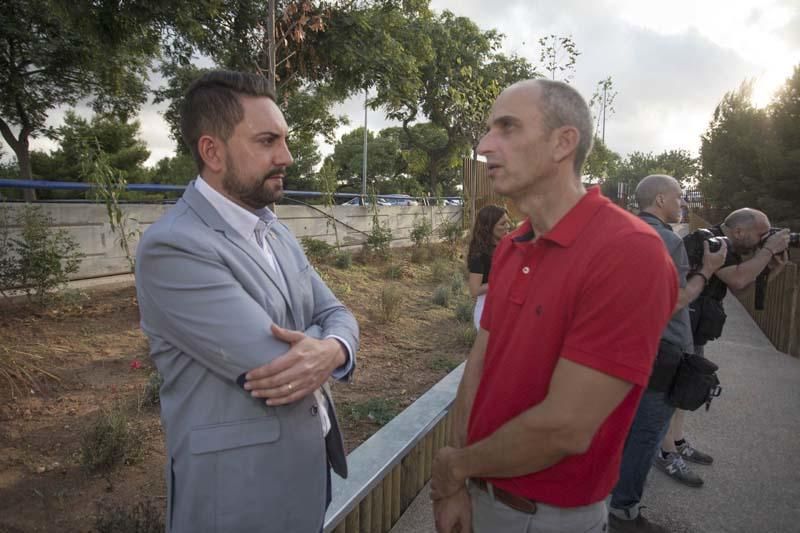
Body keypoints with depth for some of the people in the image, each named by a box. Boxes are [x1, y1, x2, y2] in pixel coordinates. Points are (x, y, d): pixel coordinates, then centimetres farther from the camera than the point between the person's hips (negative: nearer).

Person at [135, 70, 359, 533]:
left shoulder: (276, 232, 5)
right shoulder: (172, 247, -22)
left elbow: (337, 315, 1)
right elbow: (275, 362, -27)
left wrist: (330, 351, -21)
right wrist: (315, 338, -6)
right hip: (237, 489, -7)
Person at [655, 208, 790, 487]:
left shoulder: (724, 246, 12)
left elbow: (743, 284, 14)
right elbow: (738, 280, -28)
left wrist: (771, 268, -1)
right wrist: (769, 249, -16)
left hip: (693, 331, 10)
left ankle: (678, 443, 30)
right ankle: (667, 454, 6)